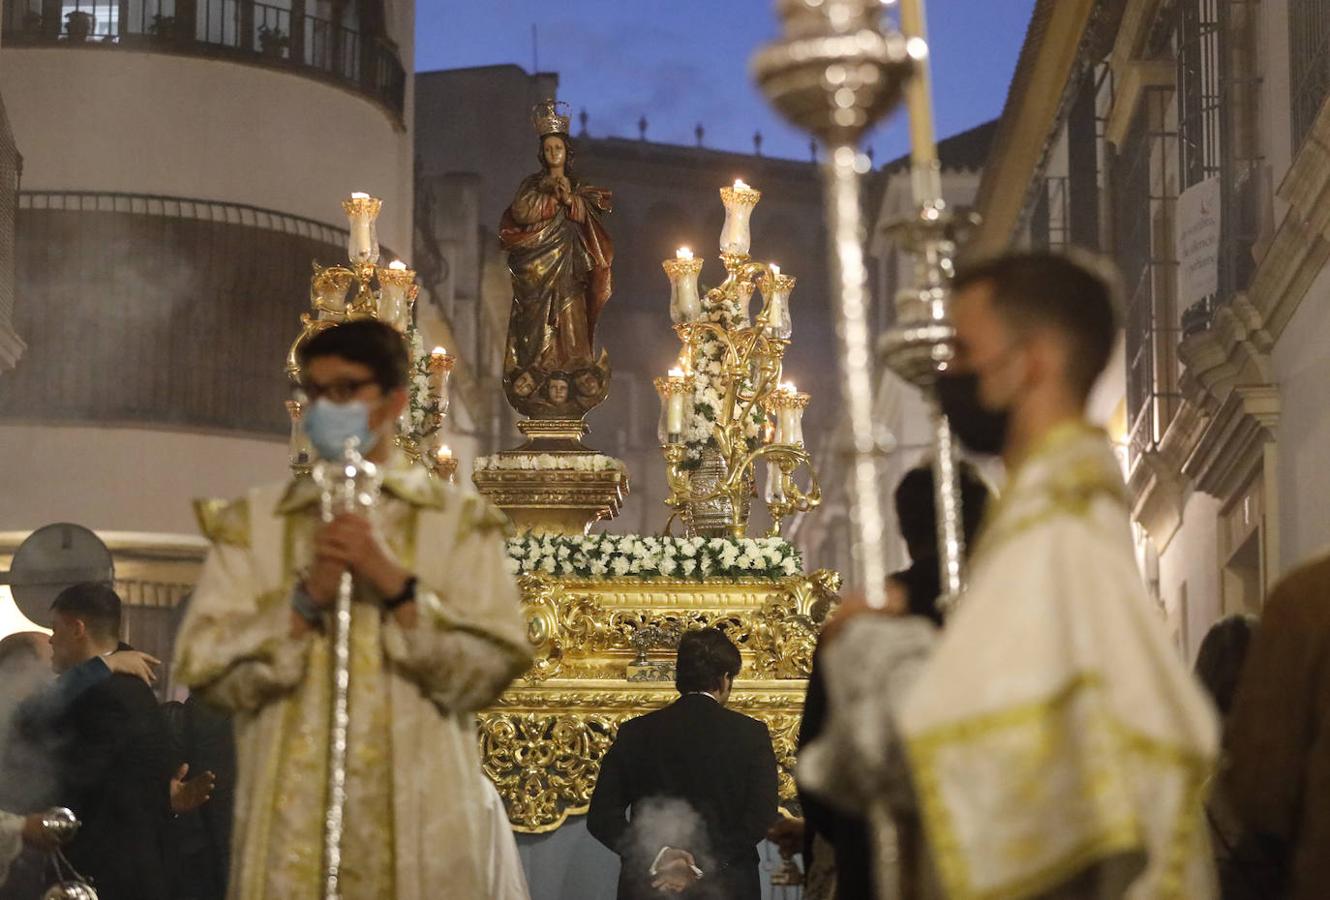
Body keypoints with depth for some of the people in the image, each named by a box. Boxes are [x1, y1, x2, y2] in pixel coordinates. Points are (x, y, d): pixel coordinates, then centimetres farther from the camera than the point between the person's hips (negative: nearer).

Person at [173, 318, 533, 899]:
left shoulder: (459, 521, 8)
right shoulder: (252, 523, 12)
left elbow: (487, 671, -2)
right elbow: (204, 667, 3)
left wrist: (395, 583, -11)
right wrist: (305, 598, -9)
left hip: (415, 825, -1)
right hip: (291, 826, 1)